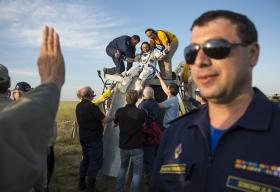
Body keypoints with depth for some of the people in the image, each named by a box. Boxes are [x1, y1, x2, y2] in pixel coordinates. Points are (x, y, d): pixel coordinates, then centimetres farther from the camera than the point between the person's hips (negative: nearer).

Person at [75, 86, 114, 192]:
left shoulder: (78, 106, 4)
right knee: (95, 161, 3)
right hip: (94, 139, -8)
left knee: (85, 159, 20)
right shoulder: (92, 107, -21)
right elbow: (104, 120, -19)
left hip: (83, 138, 8)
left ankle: (81, 183, 27)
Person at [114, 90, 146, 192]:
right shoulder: (140, 113, -18)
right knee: (137, 172, 9)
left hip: (123, 146, 5)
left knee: (123, 168, 26)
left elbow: (115, 124, 12)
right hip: (136, 147, -4)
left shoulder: (119, 111, -6)